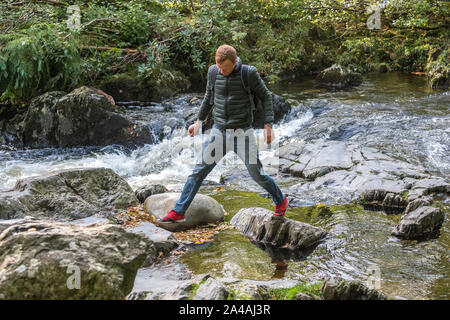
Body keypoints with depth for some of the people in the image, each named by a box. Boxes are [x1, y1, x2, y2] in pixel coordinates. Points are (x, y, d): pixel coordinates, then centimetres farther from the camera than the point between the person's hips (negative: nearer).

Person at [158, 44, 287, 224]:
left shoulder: (249, 73, -12)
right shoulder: (213, 72, -1)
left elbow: (265, 96, -1)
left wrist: (268, 125, -6)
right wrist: (199, 121, 18)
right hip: (219, 131, 3)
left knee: (257, 174, 5)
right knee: (199, 171, 0)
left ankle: (280, 200, 32)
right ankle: (178, 212, 7)